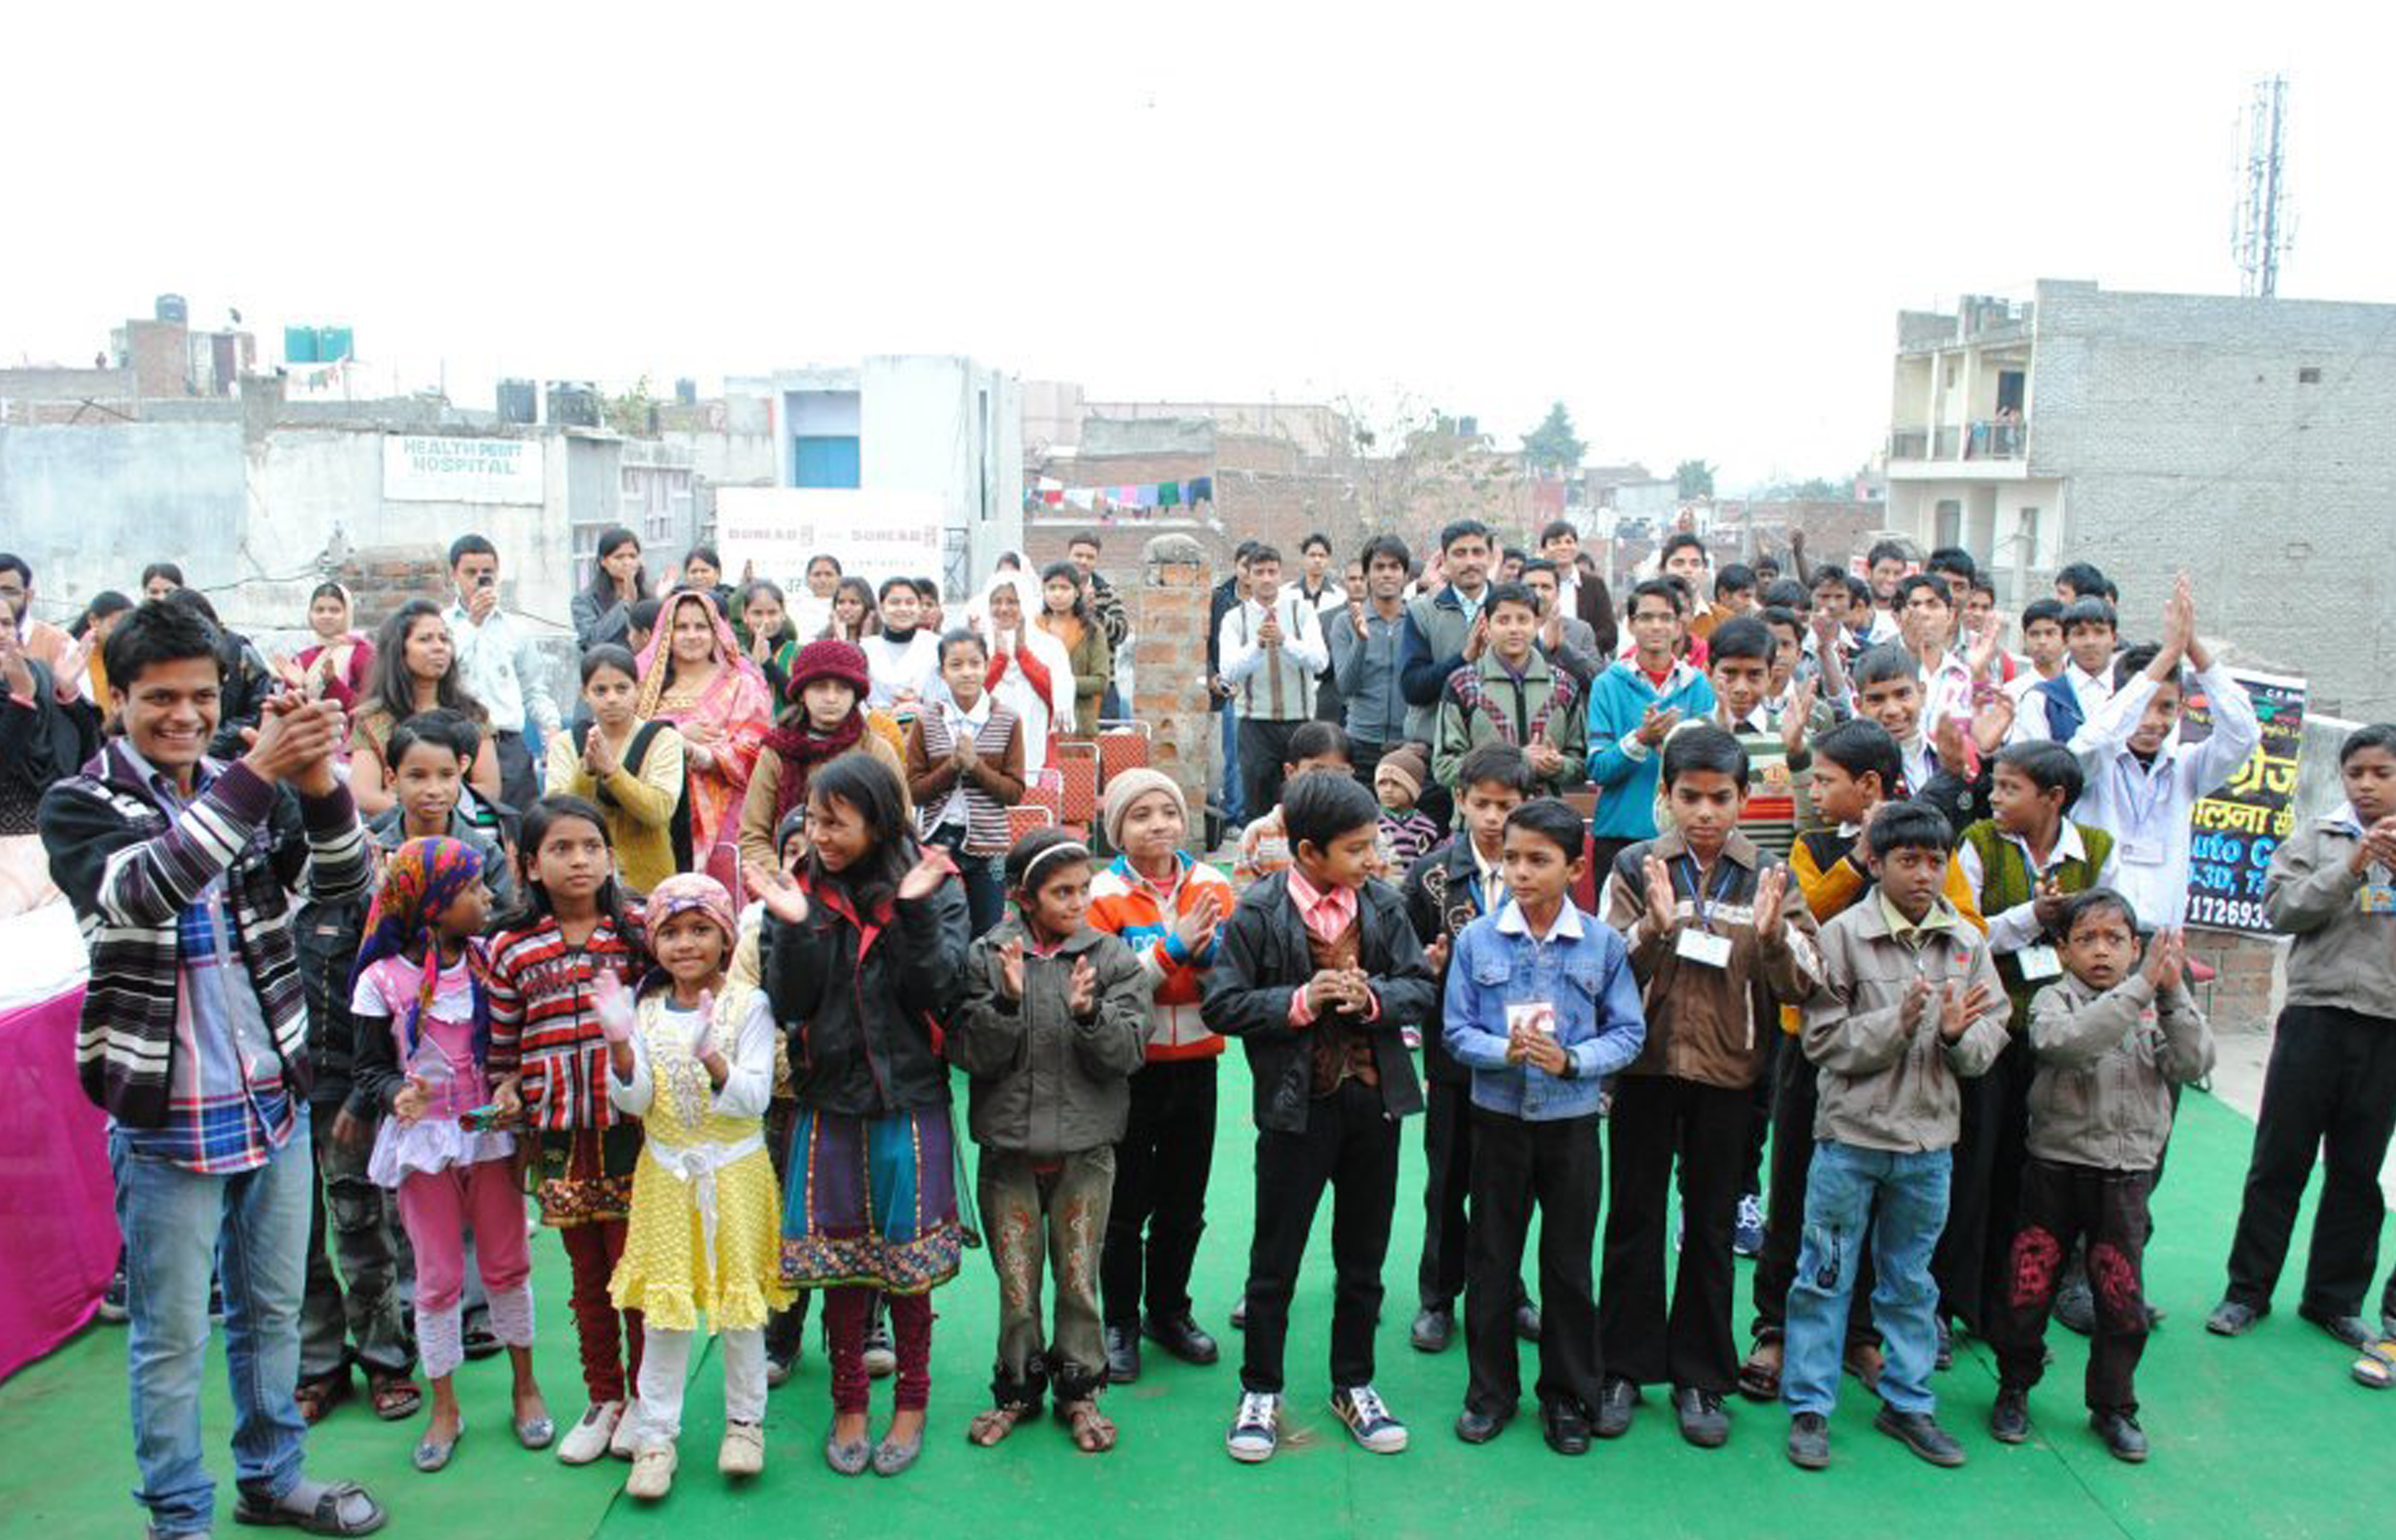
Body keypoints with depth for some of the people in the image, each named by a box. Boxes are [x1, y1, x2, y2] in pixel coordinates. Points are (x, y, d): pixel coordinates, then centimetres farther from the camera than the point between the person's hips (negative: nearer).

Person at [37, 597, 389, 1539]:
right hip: (164, 1118, -4)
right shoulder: (78, 807, -7)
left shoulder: (253, 793, 5)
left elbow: (347, 885, -7)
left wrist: (318, 781, -25)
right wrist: (254, 775, -37)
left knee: (273, 1311, 18)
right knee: (172, 1338, 8)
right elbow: (140, 892, -28)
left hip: (275, 1103, 4)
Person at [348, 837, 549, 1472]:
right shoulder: (382, 980, -9)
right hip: (422, 1138, -2)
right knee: (438, 1277, 7)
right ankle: (445, 1408, 24)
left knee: (507, 1265, 11)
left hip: (490, 1133, 2)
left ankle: (525, 1387, 28)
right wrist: (398, 1096, -25)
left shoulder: (488, 958, -1)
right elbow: (371, 1068, -4)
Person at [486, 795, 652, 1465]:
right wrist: (505, 1091, -4)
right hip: (559, 1133, 1)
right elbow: (503, 1042, 10)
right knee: (588, 1272, 13)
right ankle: (602, 1399, 29)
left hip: (630, 1126, -1)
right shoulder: (511, 950, 1)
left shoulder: (636, 932, -2)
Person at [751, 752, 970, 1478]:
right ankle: (848, 1405, 29)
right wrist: (794, 926, -20)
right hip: (830, 1100, 2)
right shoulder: (802, 894, 0)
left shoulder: (935, 888, -5)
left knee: (910, 1260, 9)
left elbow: (939, 995, -14)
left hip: (910, 1102, -2)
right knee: (838, 1260, 11)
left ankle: (911, 1403, 28)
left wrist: (917, 910, -22)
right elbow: (789, 1006, -7)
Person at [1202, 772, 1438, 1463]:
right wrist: (1300, 1002, -21)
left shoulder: (1381, 904, 1)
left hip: (1373, 1100, 4)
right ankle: (1260, 1391, 24)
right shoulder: (1258, 912, -10)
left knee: (1363, 1256, 16)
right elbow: (1222, 1004, -11)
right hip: (1296, 1104, -4)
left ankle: (1353, 1385, 33)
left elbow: (1422, 987, 3)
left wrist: (1373, 998, -16)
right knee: (1275, 1258, 7)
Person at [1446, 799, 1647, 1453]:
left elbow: (1629, 1032, -2)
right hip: (1498, 1118, 1)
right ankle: (1491, 1389, 26)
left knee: (1569, 1263, 10)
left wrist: (1571, 1060, -19)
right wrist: (1508, 1051, -21)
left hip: (1572, 1122, 0)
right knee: (1492, 1258, 10)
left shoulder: (1604, 943, -5)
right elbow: (1457, 1031, -3)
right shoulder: (1477, 939, -5)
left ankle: (1568, 1393, 27)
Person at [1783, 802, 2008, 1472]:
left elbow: (1992, 1039, 2)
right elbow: (1823, 1040, -12)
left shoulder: (1967, 943, 2)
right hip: (1850, 1137, -3)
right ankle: (1809, 1407, 18)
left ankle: (1908, 1403, 32)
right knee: (1825, 1276, 6)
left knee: (1911, 1281, 17)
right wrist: (1899, 1023, -23)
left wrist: (1960, 1034, -19)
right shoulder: (1843, 935, -9)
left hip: (1928, 1140, 4)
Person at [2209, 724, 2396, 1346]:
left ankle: (2335, 1299, 23)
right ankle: (2247, 1290, 13)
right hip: (2318, 1015, -1)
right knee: (2280, 1161, 3)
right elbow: (2280, 908, -6)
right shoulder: (2317, 837, 5)